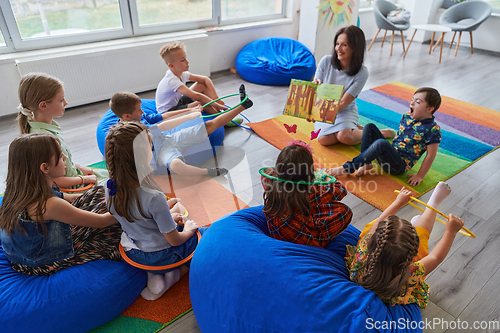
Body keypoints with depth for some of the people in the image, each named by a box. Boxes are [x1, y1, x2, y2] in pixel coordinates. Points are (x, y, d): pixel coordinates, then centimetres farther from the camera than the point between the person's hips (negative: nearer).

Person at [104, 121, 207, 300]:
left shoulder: (111, 189, -12)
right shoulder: (154, 198, -34)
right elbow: (174, 240, -22)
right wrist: (188, 230, -1)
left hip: (132, 254, 6)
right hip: (161, 256, -5)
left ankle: (153, 276, 13)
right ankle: (174, 275, 4)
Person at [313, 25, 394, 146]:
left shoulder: (362, 72, -16)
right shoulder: (326, 61, -10)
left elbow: (343, 103, -18)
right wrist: (316, 85, -31)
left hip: (346, 111, -2)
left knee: (344, 137, -31)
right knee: (324, 139, -26)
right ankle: (352, 127, 3)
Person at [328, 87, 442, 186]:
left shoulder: (433, 129, -14)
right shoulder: (407, 116, 6)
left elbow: (431, 155, -11)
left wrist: (420, 176, -10)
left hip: (400, 166, -8)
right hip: (390, 153, 8)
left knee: (381, 143, -38)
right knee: (370, 127, 1)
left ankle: (346, 168, -30)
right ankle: (365, 164, -10)